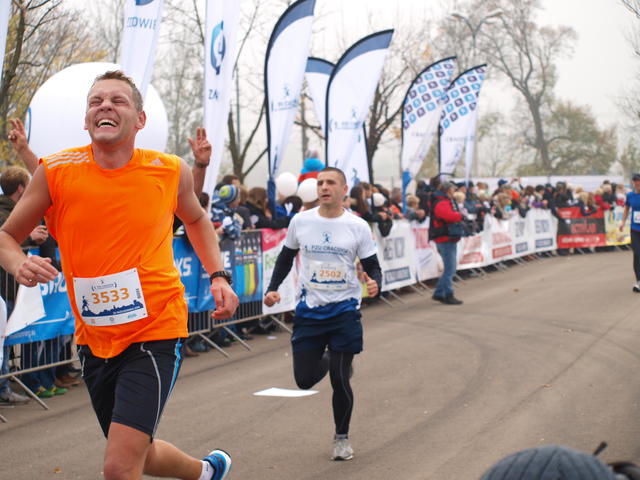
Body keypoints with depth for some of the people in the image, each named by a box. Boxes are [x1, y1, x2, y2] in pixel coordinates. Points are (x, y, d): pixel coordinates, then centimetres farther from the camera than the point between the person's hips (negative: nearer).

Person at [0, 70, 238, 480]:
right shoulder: (56, 172, -6)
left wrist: (218, 276, 5)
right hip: (94, 339, 3)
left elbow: (196, 220, 18)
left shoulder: (171, 171, -4)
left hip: (155, 334, -3)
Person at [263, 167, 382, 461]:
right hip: (309, 310, 2)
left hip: (344, 310, -2)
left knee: (340, 379, -3)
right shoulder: (300, 221, 0)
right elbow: (286, 257, 14)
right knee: (305, 379, 2)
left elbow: (373, 266, 0)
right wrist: (273, 288, 2)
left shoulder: (358, 227, -5)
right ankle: (328, 361, 39)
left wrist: (374, 284, -22)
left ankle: (342, 437, 21)